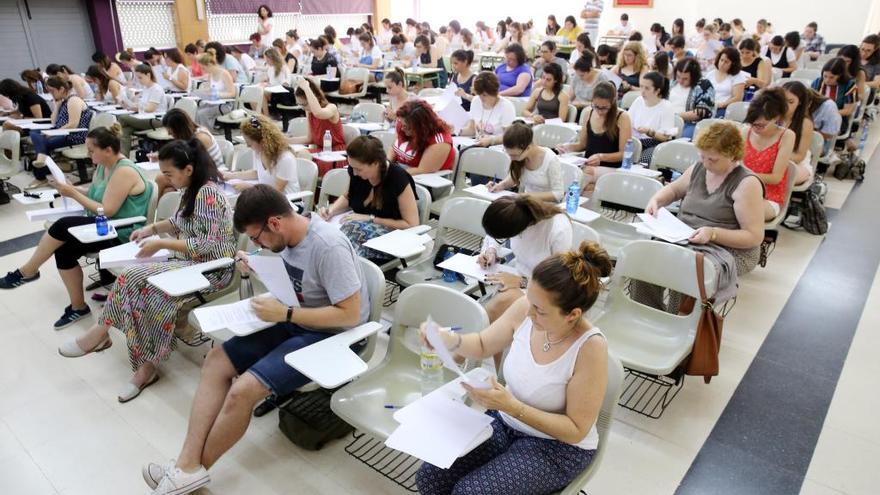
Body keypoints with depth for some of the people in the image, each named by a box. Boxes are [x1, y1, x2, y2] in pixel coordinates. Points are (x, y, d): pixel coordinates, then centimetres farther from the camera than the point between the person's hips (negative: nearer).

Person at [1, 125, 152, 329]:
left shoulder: (124, 172, -20)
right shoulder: (104, 166, 10)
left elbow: (107, 211, -22)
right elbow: (95, 195, 17)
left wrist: (74, 194, -15)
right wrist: (72, 190, -1)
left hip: (122, 233, -9)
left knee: (63, 226, -21)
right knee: (63, 248, -13)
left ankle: (27, 271, 1)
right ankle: (78, 306, -3)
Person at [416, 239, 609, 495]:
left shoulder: (590, 348, -28)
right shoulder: (525, 308, -15)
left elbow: (576, 430, -21)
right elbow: (483, 345, 3)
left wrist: (512, 406, -30)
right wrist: (448, 339, -19)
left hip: (558, 446, -5)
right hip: (505, 421, 5)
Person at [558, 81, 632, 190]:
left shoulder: (622, 117, -5)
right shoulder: (589, 113, 9)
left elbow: (624, 154, -6)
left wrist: (601, 157, -22)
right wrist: (568, 147, -1)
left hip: (610, 168, -5)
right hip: (588, 166, 5)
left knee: (582, 174, -38)